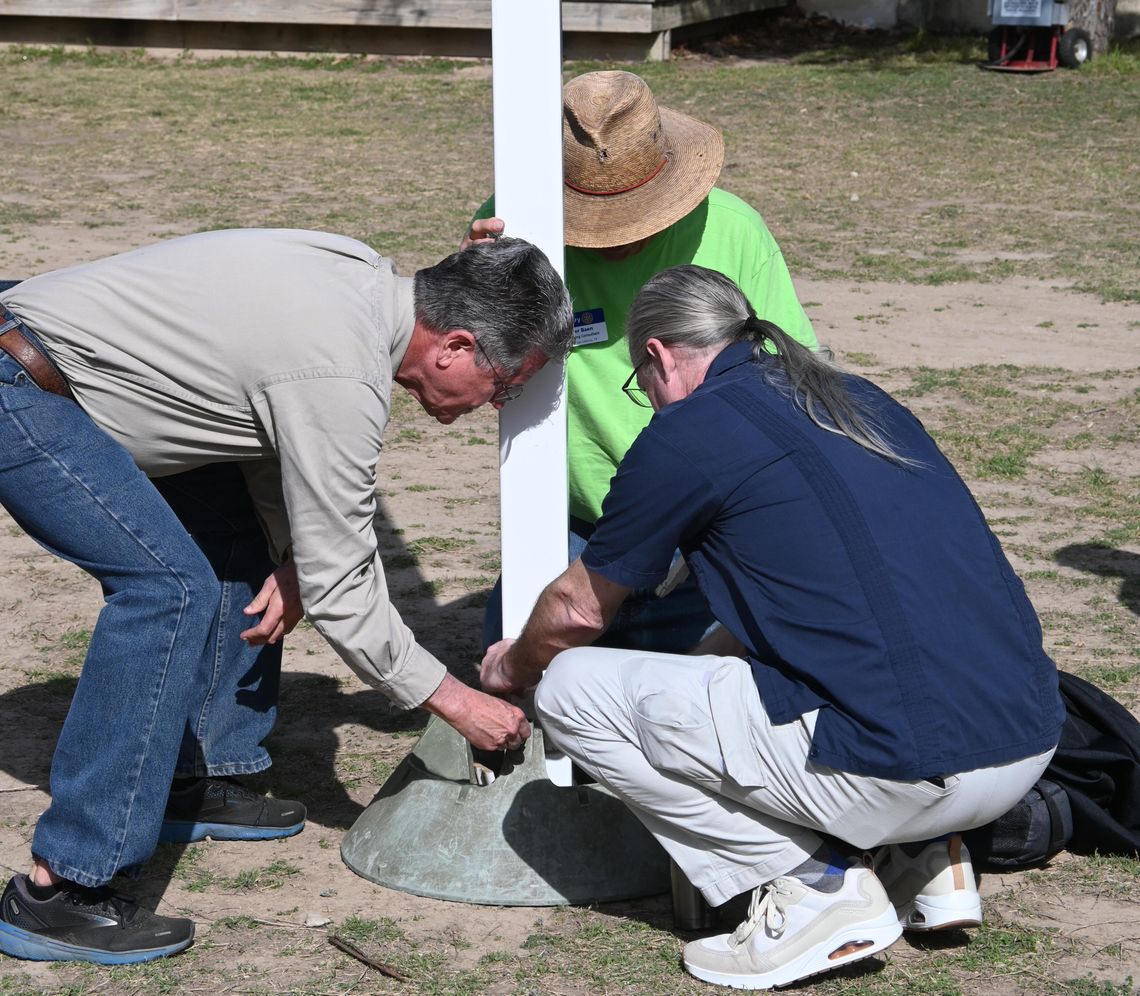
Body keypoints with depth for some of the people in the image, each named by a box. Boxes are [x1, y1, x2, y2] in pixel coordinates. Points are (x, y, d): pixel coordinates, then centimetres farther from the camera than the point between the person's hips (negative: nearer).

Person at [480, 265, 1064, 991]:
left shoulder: (687, 432, 0)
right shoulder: (861, 400, 19)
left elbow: (580, 612, 15)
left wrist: (511, 668, 37)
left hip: (899, 773, -8)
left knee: (571, 689, 4)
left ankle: (815, 890, 2)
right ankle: (927, 857, 18)